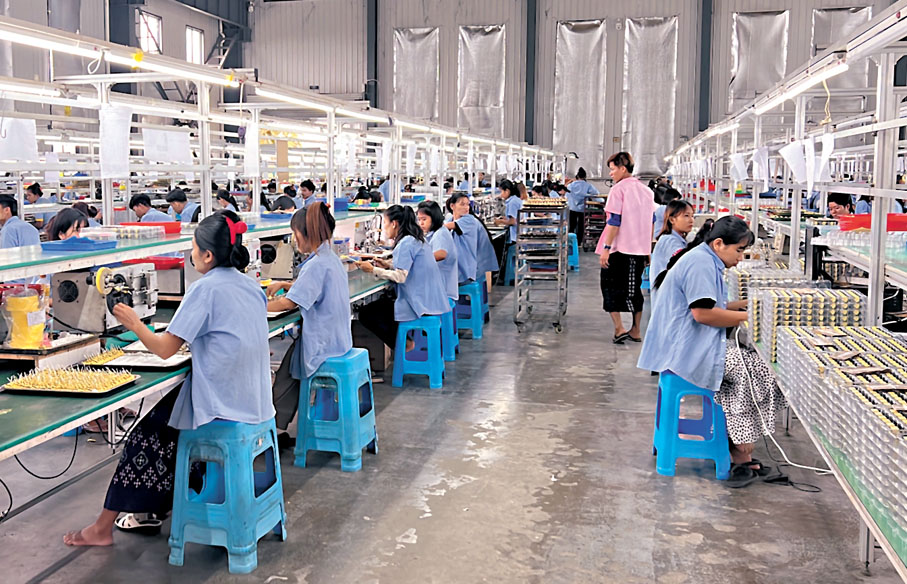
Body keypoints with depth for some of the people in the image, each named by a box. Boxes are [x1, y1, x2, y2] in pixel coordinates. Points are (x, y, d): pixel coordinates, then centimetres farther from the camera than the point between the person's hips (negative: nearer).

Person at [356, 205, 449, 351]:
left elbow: (401, 277, -21)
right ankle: (407, 341, 16)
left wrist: (373, 270, -13)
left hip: (419, 306, -10)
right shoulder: (418, 240, 15)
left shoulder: (406, 243, -14)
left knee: (365, 314, -5)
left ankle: (404, 345, -2)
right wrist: (389, 266, 12)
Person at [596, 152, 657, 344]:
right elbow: (651, 221, 15)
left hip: (619, 248, -7)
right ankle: (636, 331, 17)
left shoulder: (618, 189, -10)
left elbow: (614, 221, -16)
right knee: (634, 287, 14)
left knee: (610, 285, 3)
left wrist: (606, 248, -15)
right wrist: (648, 248, 21)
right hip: (640, 248, 7)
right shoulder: (646, 190, 12)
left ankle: (619, 327, -7)